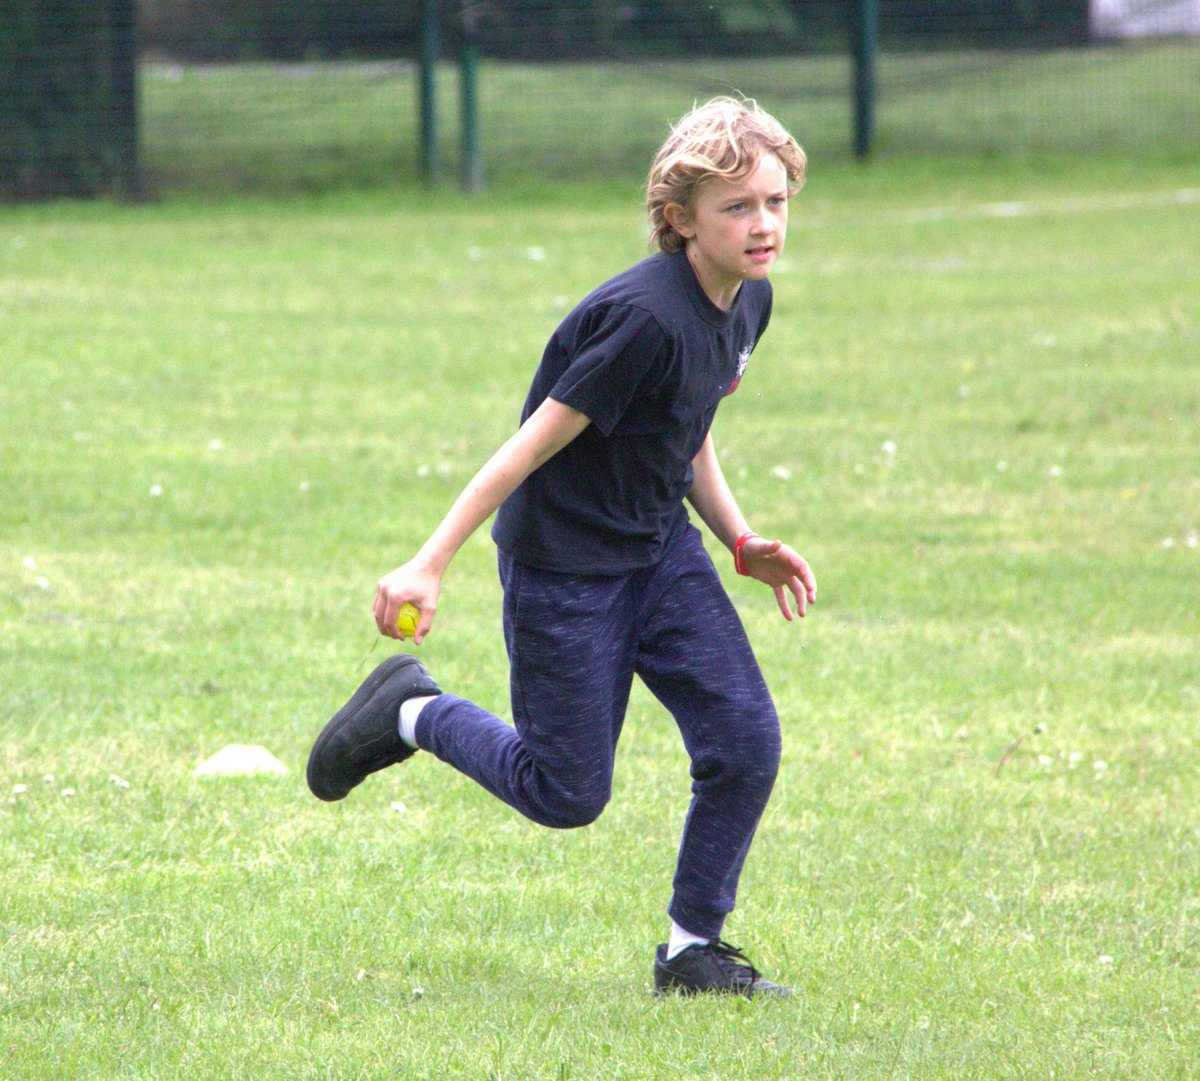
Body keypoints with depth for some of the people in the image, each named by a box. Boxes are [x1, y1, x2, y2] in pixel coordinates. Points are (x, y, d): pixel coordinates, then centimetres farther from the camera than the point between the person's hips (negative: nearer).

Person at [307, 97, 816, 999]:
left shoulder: (749, 301, 0)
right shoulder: (645, 318, -28)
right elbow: (535, 445, -23)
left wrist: (742, 543, 6)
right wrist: (429, 566, -20)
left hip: (662, 552, 8)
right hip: (564, 568, -8)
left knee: (746, 740, -7)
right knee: (567, 795, 1)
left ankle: (693, 949, 9)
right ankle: (411, 713, 26)